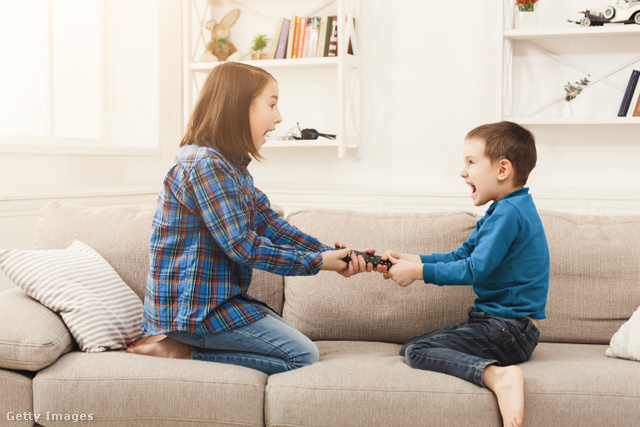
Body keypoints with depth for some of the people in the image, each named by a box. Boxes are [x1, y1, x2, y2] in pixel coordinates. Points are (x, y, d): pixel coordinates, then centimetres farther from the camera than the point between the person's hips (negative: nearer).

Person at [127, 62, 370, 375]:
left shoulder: (232, 165, 12)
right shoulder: (206, 164, -20)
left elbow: (273, 225, 7)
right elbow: (244, 247, -22)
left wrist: (335, 256, -4)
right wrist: (318, 262, -14)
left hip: (215, 298, 10)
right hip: (191, 306, -10)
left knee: (294, 343, 17)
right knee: (302, 356, -8)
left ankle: (181, 342, 6)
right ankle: (178, 351, -7)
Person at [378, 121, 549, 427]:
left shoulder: (510, 212, -16)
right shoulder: (504, 210, 17)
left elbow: (475, 270, -21)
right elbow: (460, 256, 17)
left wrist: (417, 271, -13)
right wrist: (407, 259, 7)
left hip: (511, 329, -11)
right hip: (497, 320, 11)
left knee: (417, 351, -22)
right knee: (409, 347, 8)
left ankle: (496, 375, -37)